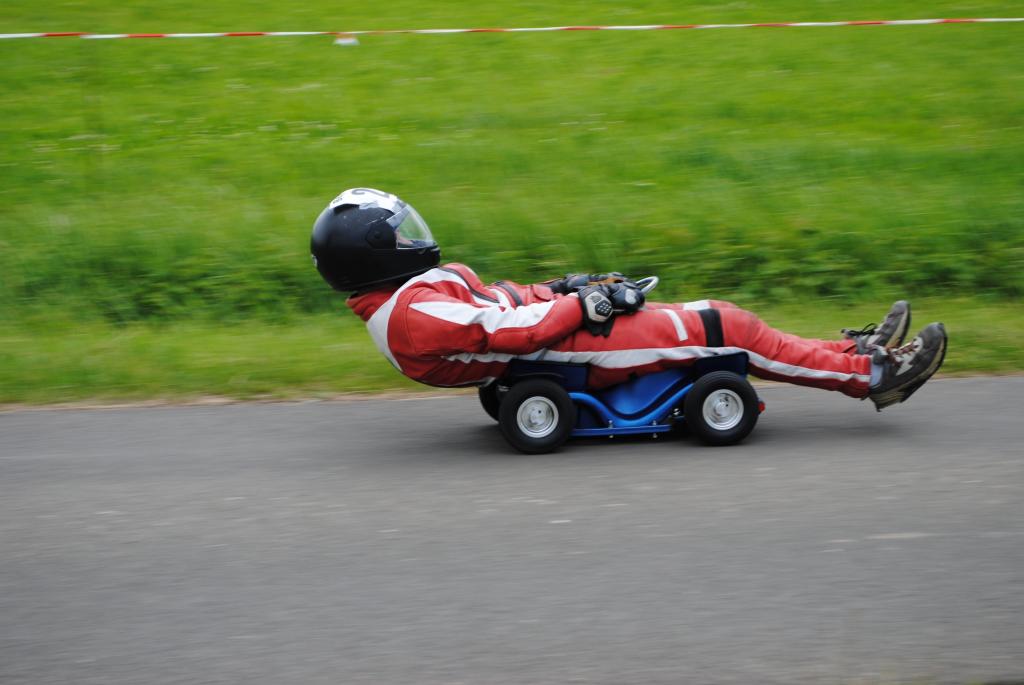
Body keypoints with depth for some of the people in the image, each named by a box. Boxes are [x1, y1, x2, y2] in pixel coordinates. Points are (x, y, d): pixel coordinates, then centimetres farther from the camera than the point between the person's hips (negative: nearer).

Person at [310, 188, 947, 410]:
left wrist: (566, 289, 8)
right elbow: (509, 330, -24)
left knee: (721, 320, 9)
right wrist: (582, 304, -15)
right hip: (576, 349, -10)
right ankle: (873, 374, 4)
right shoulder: (413, 314, -21)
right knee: (728, 327, -7)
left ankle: (854, 352, 17)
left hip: (566, 325, 10)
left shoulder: (402, 299, 11)